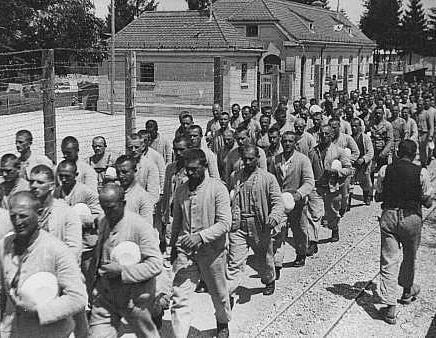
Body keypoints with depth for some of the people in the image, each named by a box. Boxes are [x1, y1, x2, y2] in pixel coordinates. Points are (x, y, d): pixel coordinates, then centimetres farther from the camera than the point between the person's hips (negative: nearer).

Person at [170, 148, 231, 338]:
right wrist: (173, 247, 20)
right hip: (184, 251, 3)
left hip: (211, 251, -2)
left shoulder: (217, 189, -11)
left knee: (218, 293, 18)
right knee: (179, 298, -7)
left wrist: (200, 236, -29)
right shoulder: (181, 190, 3)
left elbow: (224, 223, -17)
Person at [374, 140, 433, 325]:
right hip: (411, 218, -1)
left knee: (388, 261, 4)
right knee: (409, 258, 23)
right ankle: (407, 291, 45)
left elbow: (378, 196, 5)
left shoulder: (384, 170, -3)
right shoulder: (421, 172, -9)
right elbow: (428, 203, -4)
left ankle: (390, 308, 0)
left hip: (389, 216, 1)